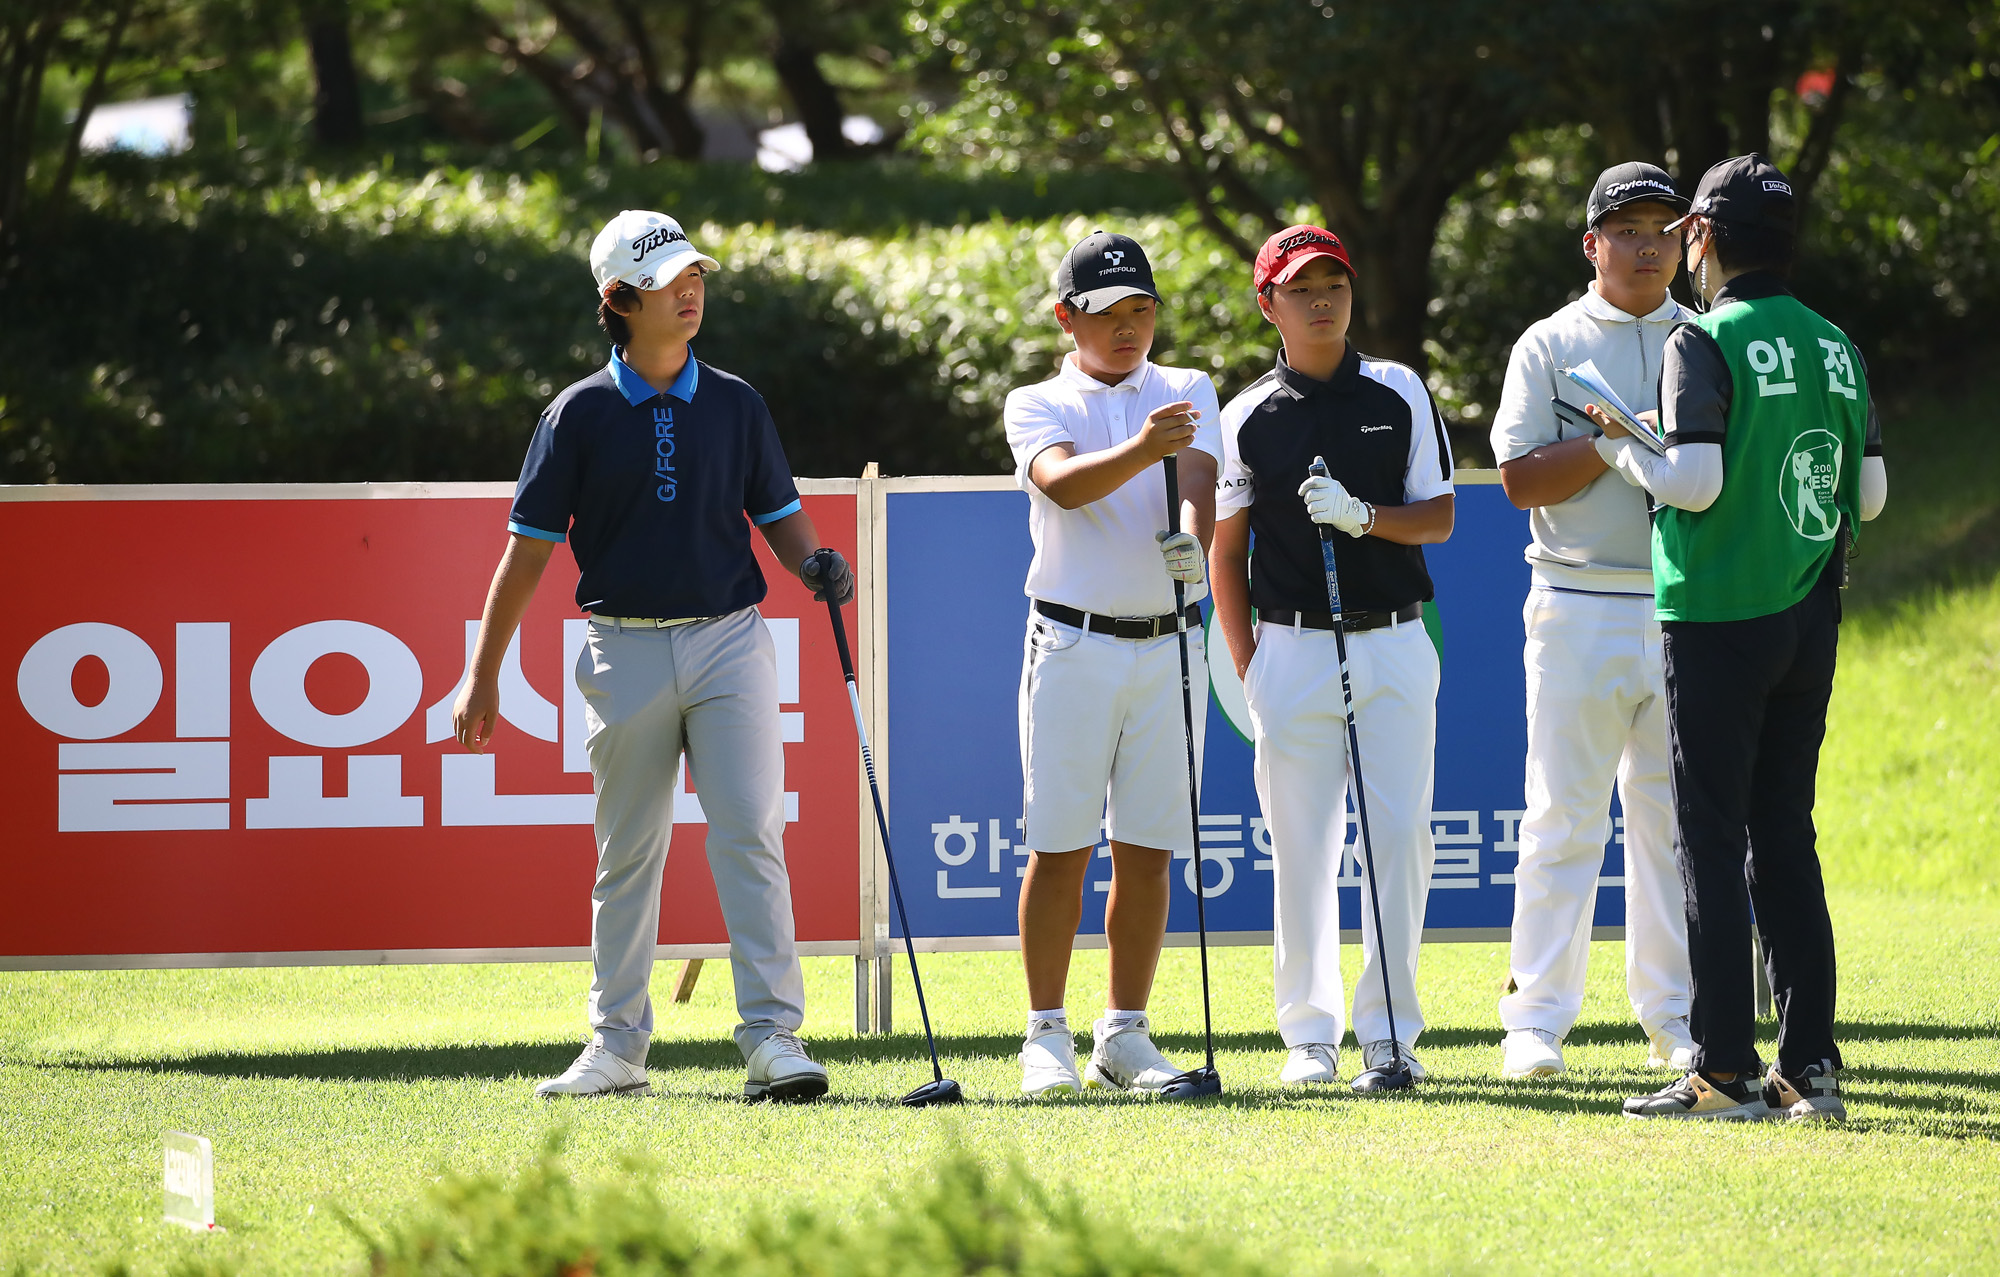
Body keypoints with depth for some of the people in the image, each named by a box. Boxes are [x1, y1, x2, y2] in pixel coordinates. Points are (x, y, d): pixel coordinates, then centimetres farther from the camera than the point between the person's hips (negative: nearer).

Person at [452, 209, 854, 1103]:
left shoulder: (735, 406, 7)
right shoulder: (581, 415, 1)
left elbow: (778, 515, 14)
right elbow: (529, 550, 2)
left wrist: (814, 565, -10)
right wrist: (482, 678, 0)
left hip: (729, 639, 0)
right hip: (626, 650, 0)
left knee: (750, 835, -10)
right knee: (627, 854, 6)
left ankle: (773, 1037, -13)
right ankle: (617, 1045, 15)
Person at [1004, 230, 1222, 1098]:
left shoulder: (1187, 393, 12)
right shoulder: (1037, 406, 4)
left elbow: (1198, 474, -8)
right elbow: (1063, 483, -17)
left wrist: (1190, 535, -31)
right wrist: (1141, 448, -37)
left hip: (1168, 645, 2)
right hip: (1073, 643, -2)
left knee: (1148, 851, 4)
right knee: (1060, 847, -3)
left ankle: (1125, 1037, 10)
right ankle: (1047, 1037, 3)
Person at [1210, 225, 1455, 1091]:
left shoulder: (1400, 394, 7)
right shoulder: (1248, 417, 5)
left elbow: (1438, 519, 4)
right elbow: (1226, 548, 8)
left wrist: (1365, 516, -15)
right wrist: (1247, 668, 1)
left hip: (1394, 640, 0)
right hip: (1293, 649, 0)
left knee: (1401, 837, -5)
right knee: (1302, 847, 0)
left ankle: (1389, 1031, 1)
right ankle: (1310, 1031, 8)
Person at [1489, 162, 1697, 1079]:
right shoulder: (1548, 347, 4)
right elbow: (1522, 478, -5)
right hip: (1580, 613, -3)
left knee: (1674, 817, 5)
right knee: (1564, 816, -4)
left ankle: (1673, 1019, 10)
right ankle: (1536, 1018, -1)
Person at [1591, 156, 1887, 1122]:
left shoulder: (1706, 343, -11)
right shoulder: (1838, 349, 9)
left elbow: (1692, 481, -21)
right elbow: (1870, 494, 12)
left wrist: (1622, 450, -3)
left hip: (1718, 621, -6)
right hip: (1810, 624, 6)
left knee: (1710, 838, -2)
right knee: (1785, 836, 11)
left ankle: (1728, 1071, -5)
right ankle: (1810, 1066, 8)